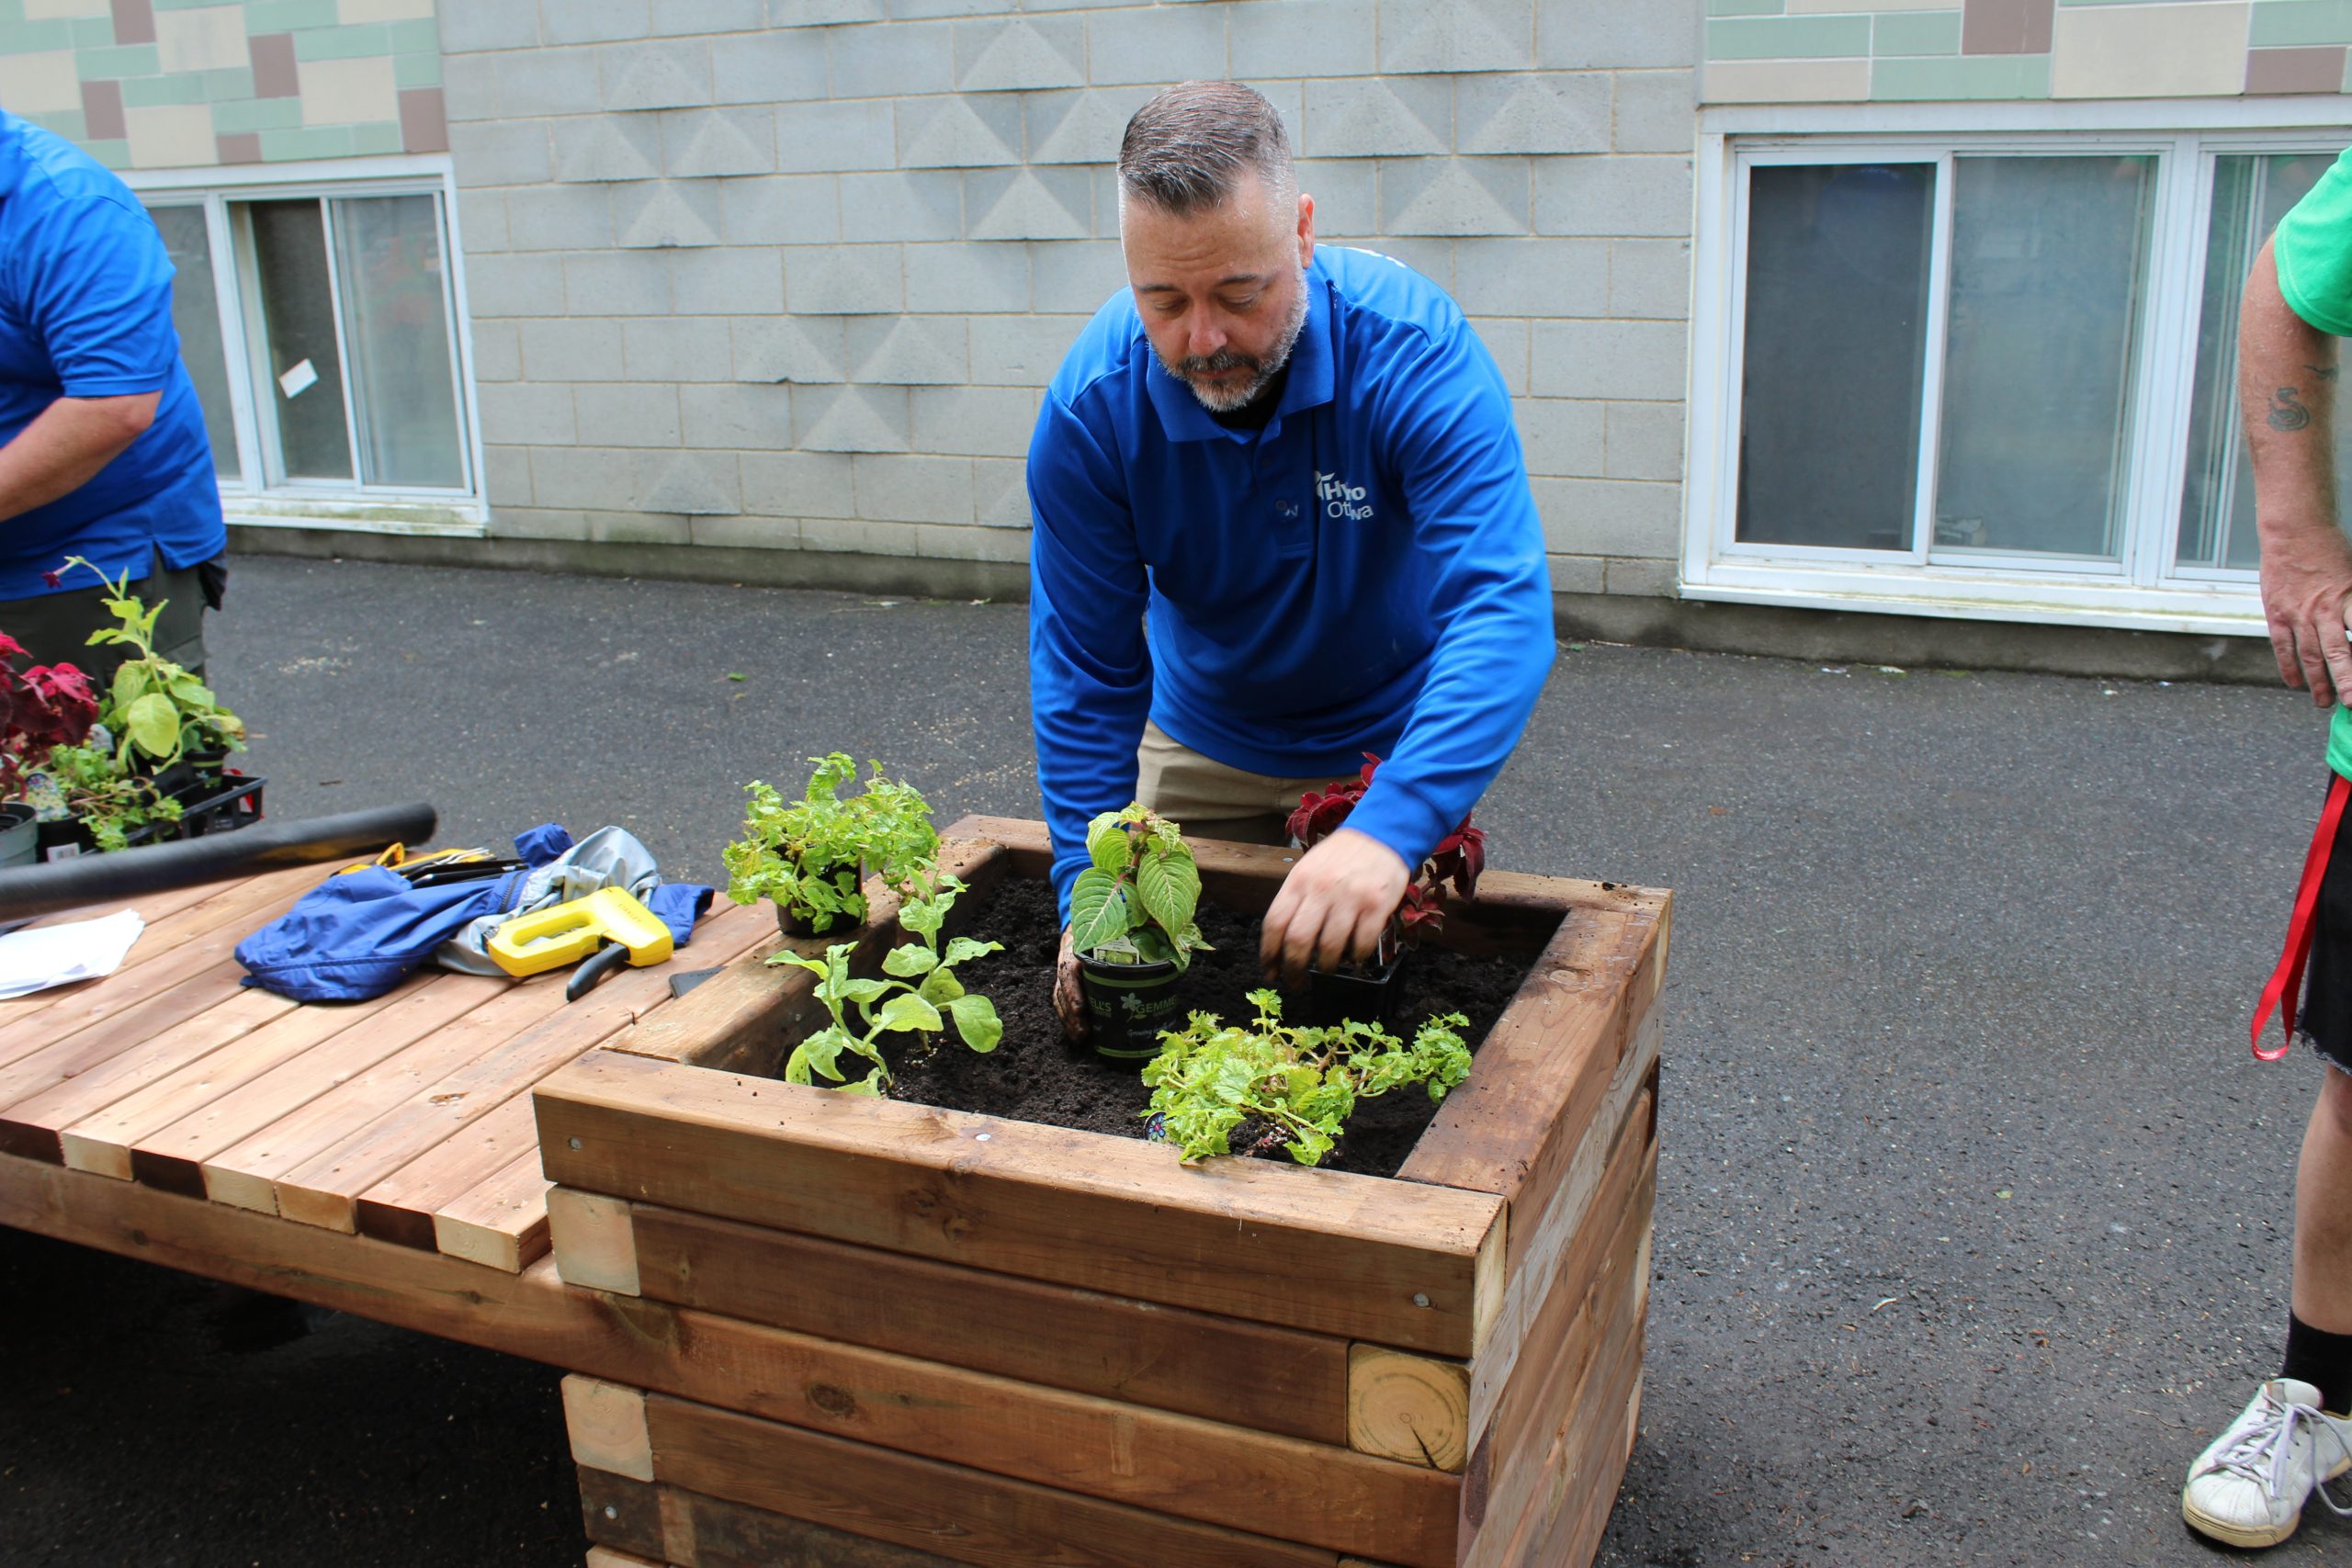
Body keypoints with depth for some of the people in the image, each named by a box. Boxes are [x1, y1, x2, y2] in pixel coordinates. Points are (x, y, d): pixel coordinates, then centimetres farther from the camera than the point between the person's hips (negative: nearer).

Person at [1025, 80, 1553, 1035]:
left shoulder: (1414, 348, -31)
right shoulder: (1091, 407, -24)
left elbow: (1502, 612, -40)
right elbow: (1085, 668, -17)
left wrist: (1392, 830, -54)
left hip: (1396, 746, -1)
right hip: (1203, 749, 2)